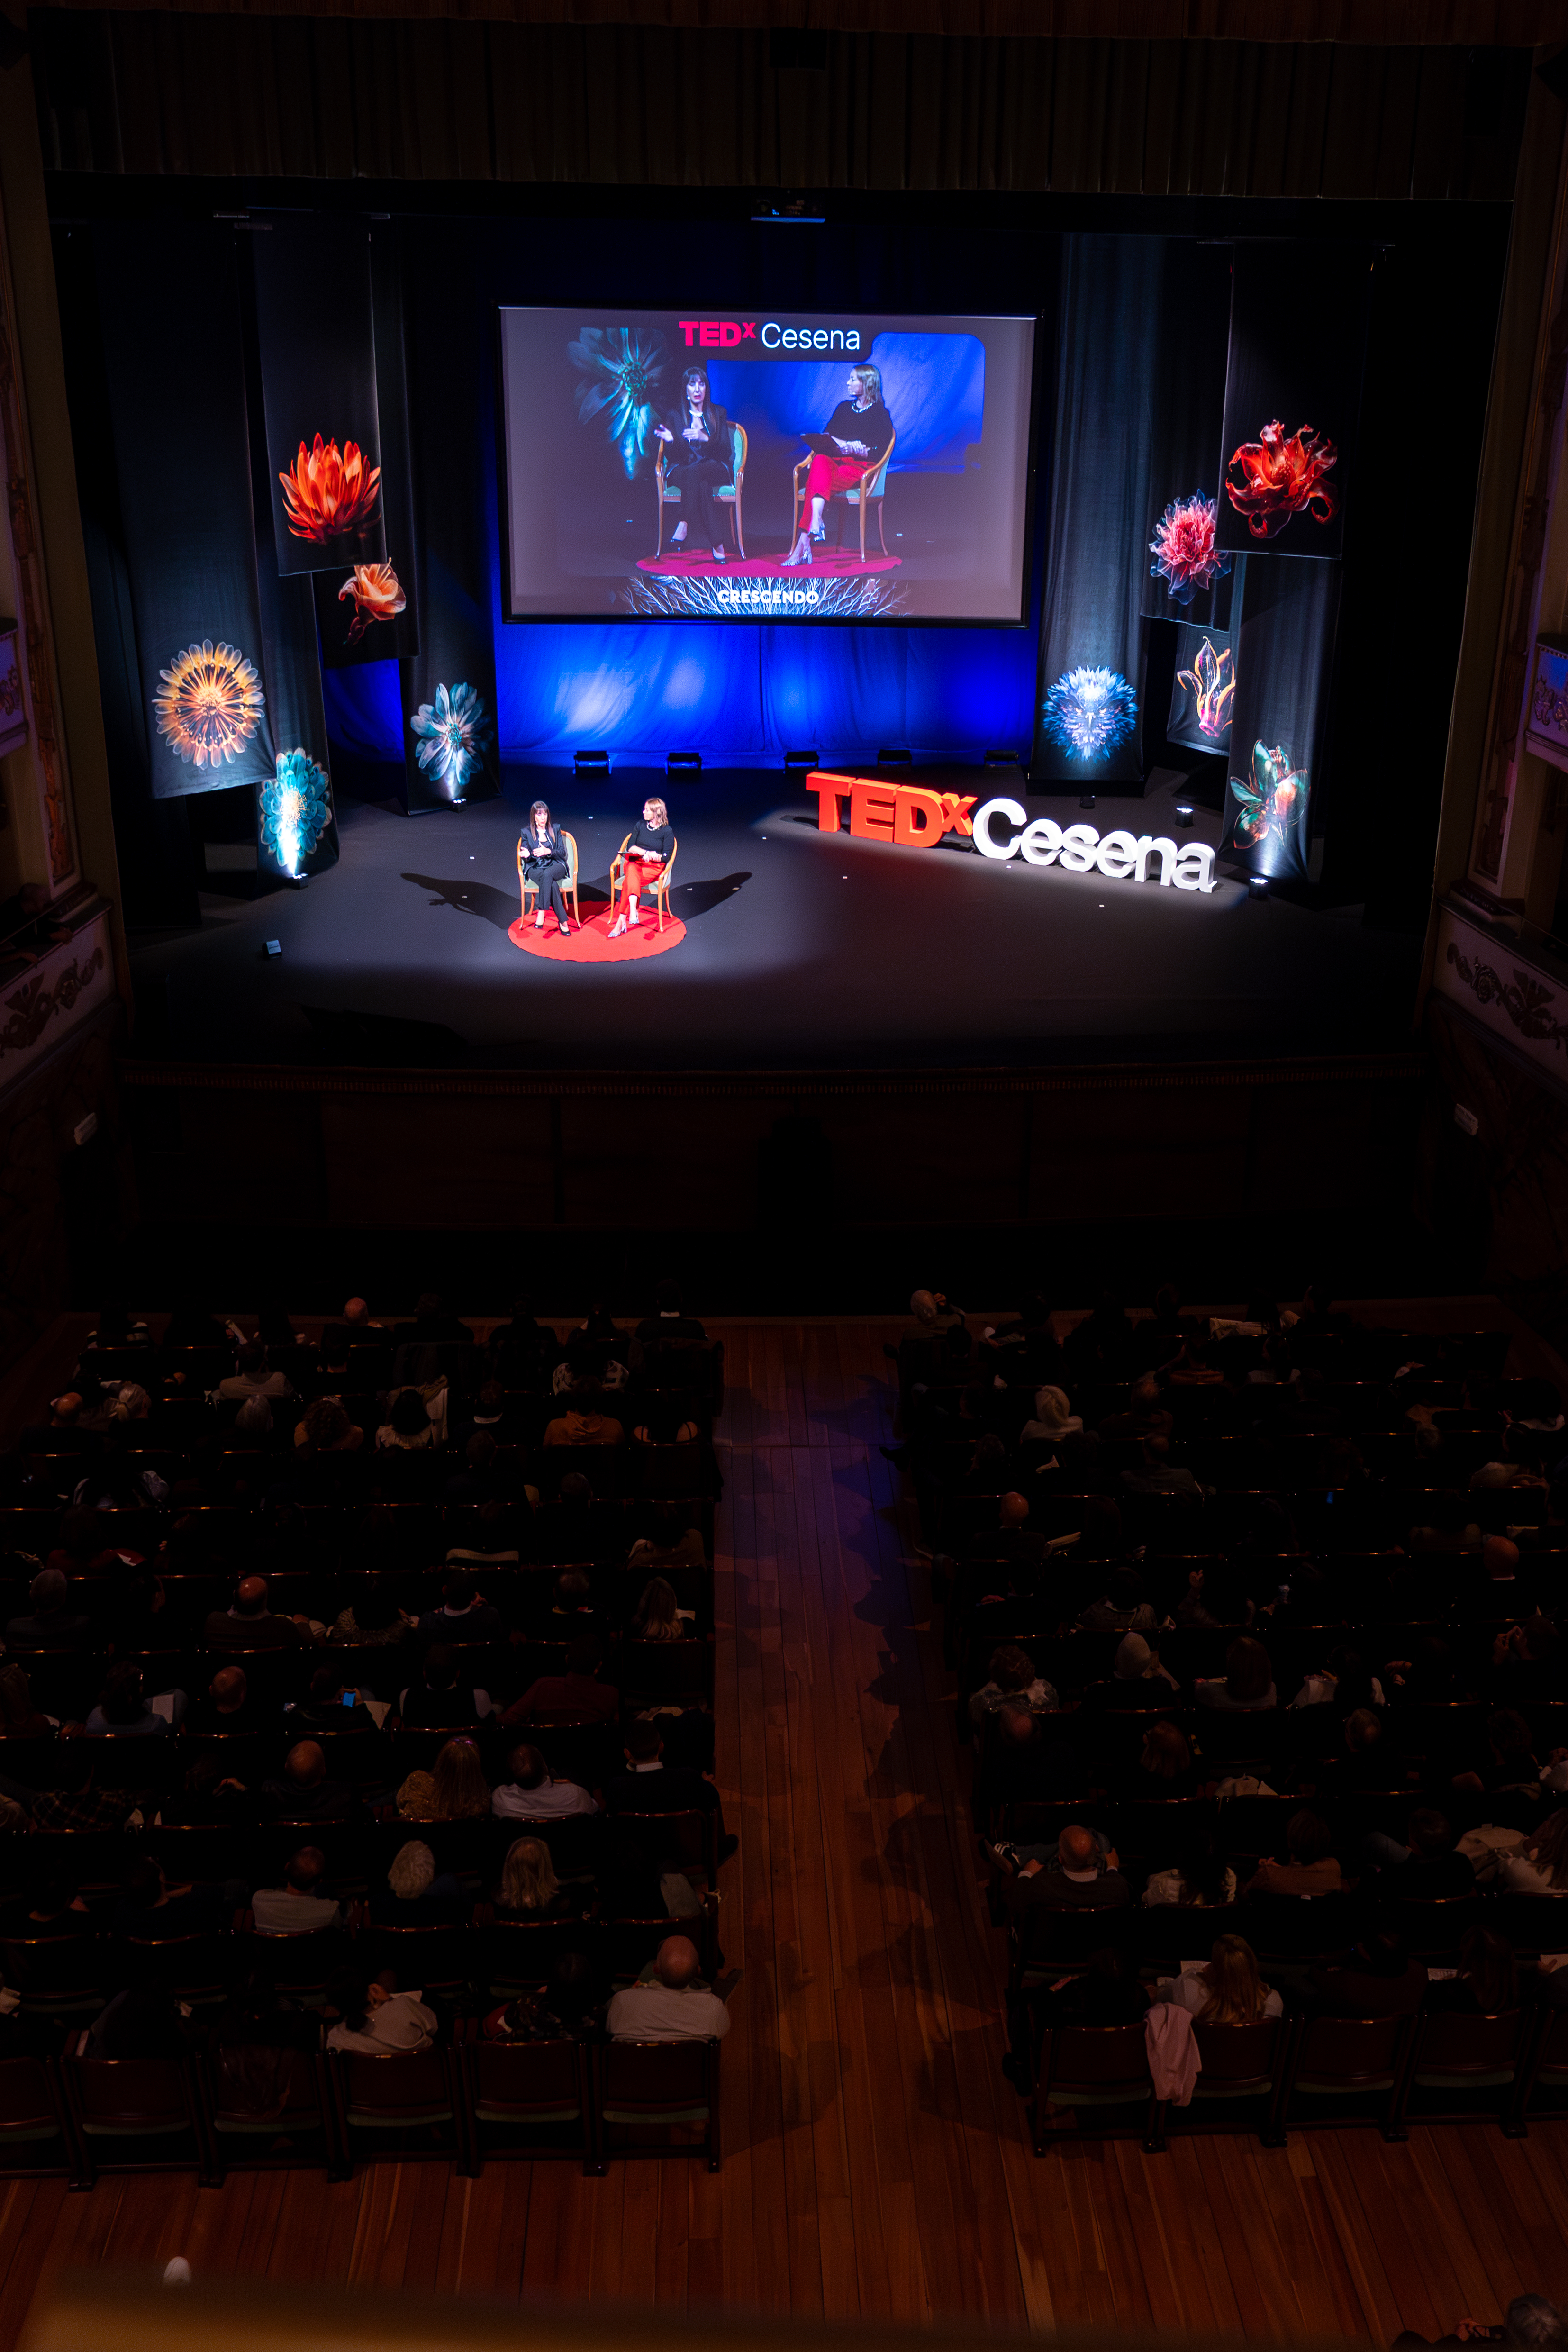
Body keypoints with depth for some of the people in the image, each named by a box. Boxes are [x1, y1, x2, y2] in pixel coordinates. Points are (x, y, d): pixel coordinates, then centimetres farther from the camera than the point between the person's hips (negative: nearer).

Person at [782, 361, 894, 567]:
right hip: (834, 461, 4)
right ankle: (816, 522, -55)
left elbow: (880, 452, -5)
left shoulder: (880, 414, 6)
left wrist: (853, 448, -15)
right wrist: (837, 444, -5)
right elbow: (825, 437, 18)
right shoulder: (843, 408, 24)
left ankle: (803, 545, -44)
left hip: (861, 467, -4)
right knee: (820, 460, -35)